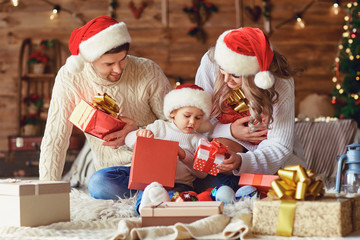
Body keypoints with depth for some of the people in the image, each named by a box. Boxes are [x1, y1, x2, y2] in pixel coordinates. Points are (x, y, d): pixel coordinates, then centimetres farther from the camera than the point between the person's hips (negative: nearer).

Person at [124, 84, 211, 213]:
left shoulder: (198, 140, 17)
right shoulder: (159, 127, 19)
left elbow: (202, 173, 7)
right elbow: (128, 140, 20)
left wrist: (183, 155, -8)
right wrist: (139, 134, -5)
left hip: (181, 183, -1)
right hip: (152, 180, 2)